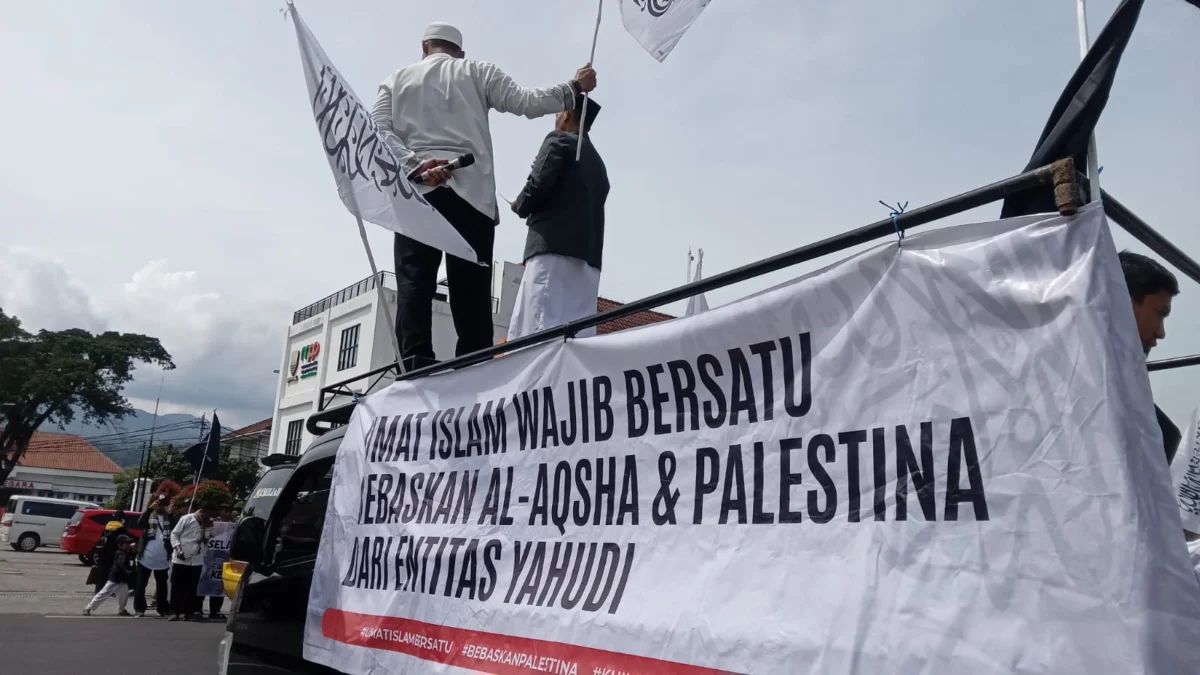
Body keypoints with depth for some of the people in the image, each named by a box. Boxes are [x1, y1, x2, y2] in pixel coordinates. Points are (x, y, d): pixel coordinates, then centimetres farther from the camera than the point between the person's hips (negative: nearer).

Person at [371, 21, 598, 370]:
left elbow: (377, 131, 5)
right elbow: (527, 102, 8)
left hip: (417, 191, 1)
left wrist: (415, 164, -7)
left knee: (414, 286, -8)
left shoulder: (397, 79, 22)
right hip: (470, 192, 0)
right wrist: (575, 87, 20)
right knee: (471, 292, -5)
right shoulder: (477, 71, 19)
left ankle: (417, 369, -24)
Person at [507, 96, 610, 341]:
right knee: (578, 335, 0)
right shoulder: (597, 162, 27)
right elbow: (588, 207, 19)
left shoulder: (560, 141, 5)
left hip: (555, 248, -7)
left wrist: (520, 206, 10)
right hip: (588, 255, 8)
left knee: (539, 329, -15)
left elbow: (539, 184, -9)